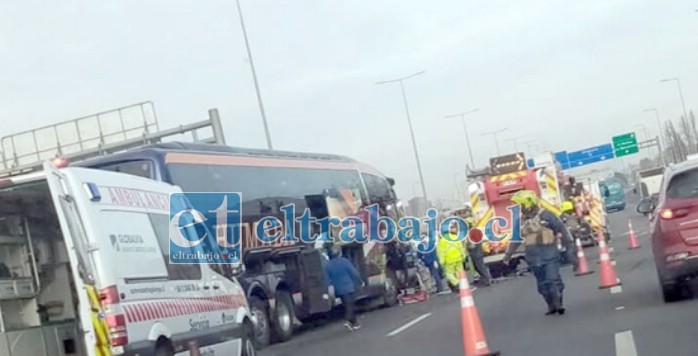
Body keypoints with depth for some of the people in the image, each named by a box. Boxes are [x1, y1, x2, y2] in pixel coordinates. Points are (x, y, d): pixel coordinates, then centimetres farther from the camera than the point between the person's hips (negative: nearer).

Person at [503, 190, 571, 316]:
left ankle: (558, 303, 0)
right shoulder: (521, 220, 9)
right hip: (534, 257, 5)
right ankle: (552, 306, 16)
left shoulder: (545, 215, -7)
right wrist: (508, 253, 17)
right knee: (542, 283, 7)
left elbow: (561, 229, -2)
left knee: (553, 280, -8)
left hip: (549, 254, -5)